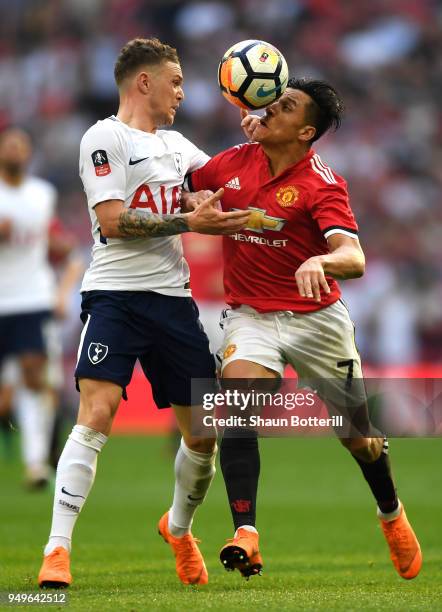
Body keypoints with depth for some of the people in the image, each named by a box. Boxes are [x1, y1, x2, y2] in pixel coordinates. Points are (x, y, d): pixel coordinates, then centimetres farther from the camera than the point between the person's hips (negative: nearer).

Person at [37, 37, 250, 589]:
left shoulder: (175, 144, 19)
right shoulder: (105, 138, -4)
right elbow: (112, 220, -13)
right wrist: (191, 222, -14)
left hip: (172, 297, 7)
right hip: (116, 294, -7)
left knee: (204, 433, 7)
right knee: (97, 414, -21)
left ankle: (178, 527, 34)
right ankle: (57, 550, -21)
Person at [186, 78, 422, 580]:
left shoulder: (322, 184, -17)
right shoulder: (235, 162, -2)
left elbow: (354, 258, -30)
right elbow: (183, 182, 18)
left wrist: (321, 262, -52)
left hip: (316, 318, -2)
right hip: (249, 315, 3)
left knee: (358, 437, 10)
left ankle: (391, 513, 41)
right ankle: (245, 535, -30)